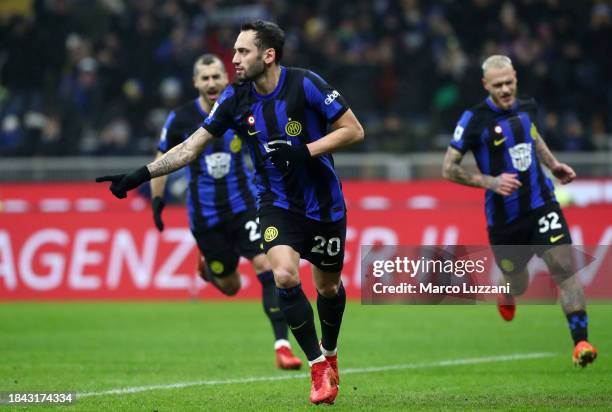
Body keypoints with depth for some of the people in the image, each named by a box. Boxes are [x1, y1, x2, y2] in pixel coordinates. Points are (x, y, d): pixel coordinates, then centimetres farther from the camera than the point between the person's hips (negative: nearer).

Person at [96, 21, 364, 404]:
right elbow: (191, 146, -5)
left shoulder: (305, 84, -18)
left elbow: (354, 130, -14)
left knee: (329, 285, 12)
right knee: (285, 276, -21)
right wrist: (141, 174, -13)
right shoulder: (236, 99, -8)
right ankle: (319, 367, -6)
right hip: (278, 203, 2)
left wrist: (306, 152, -25)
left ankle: (329, 352, 42)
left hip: (324, 204, -1)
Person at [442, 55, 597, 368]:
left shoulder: (527, 107, 4)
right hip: (503, 217, -2)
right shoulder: (475, 119, -12)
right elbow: (449, 168, -10)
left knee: (563, 267, -16)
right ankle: (506, 295, 52)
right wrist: (491, 181, -21)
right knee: (517, 285, 12)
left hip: (541, 204, 3)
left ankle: (580, 342, -17)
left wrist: (553, 164, 14)